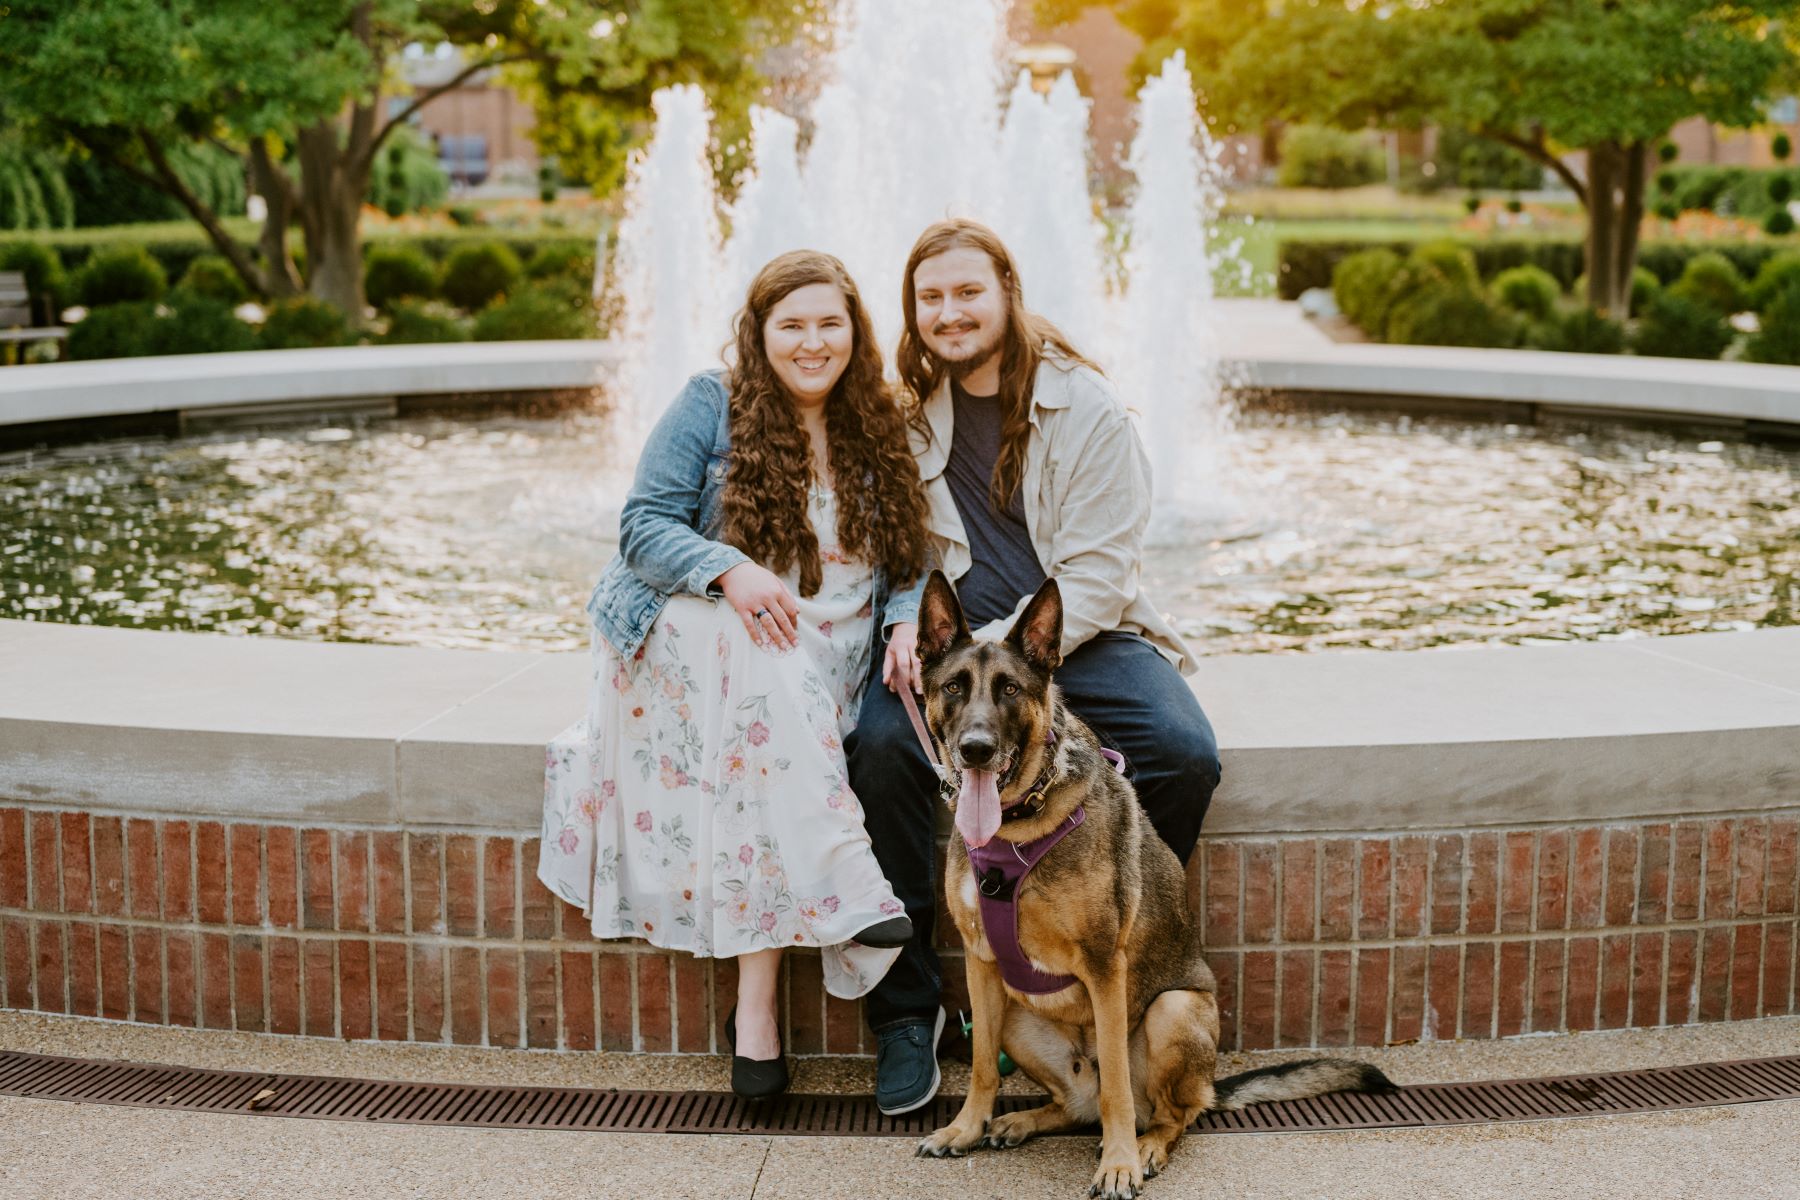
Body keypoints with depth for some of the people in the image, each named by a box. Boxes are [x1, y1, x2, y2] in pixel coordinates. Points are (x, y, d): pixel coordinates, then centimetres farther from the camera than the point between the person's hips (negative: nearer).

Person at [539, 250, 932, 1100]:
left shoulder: (877, 429, 11)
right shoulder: (710, 406, 1)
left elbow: (909, 557, 11)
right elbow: (643, 524, -5)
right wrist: (731, 571, -23)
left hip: (829, 667, 2)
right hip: (698, 639, -2)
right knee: (765, 676, -37)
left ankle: (756, 997, -31)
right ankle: (847, 899, -38)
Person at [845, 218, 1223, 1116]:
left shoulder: (1086, 410, -3)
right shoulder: (910, 414, 9)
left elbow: (1098, 576, -7)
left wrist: (991, 653, -19)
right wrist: (907, 624, -8)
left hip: (1078, 635, -1)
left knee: (1183, 754, -29)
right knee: (879, 746, -29)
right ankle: (904, 1010, -16)